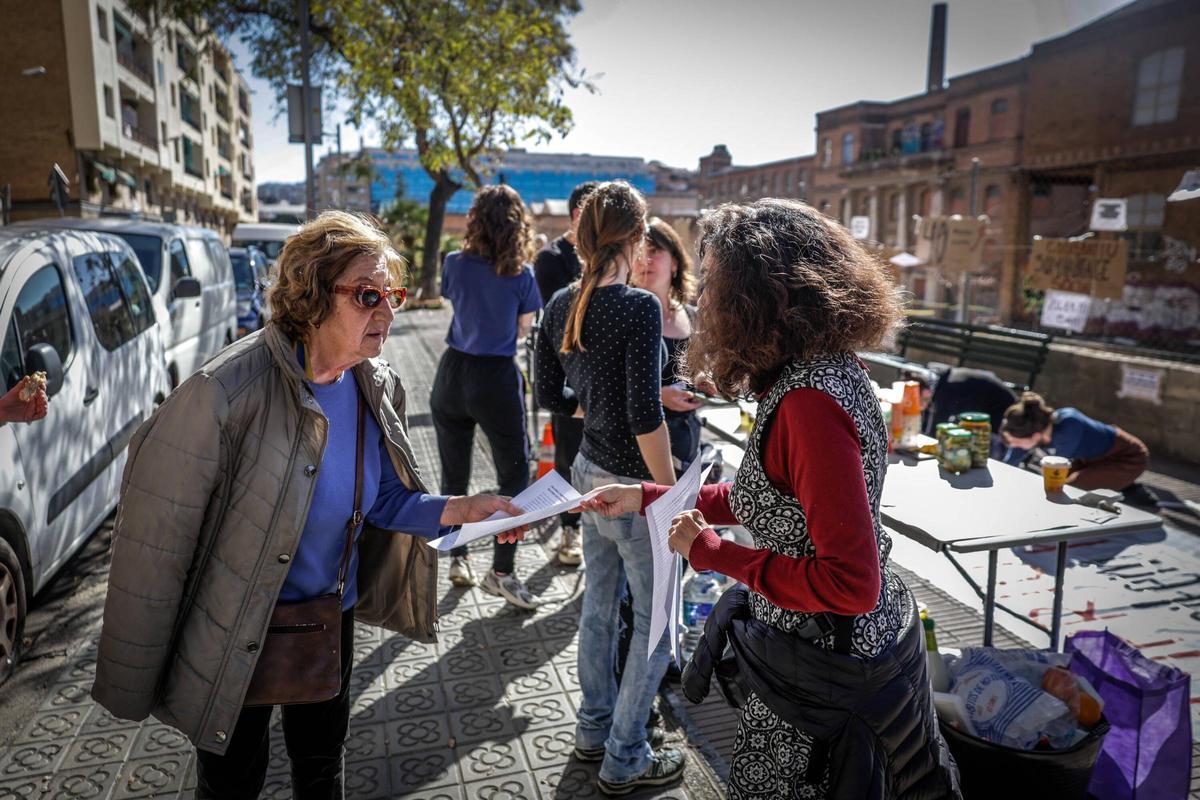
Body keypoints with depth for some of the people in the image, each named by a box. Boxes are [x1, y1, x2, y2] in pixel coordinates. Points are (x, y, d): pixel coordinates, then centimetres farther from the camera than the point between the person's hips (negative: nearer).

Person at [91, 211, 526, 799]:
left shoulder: (376, 386, -8)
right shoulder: (226, 393, -29)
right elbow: (154, 543, -22)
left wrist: (457, 510, -16)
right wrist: (133, 682, -14)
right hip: (235, 636, -5)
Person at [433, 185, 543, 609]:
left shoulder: (455, 264, -2)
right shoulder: (522, 275, -9)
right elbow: (524, 329, 1)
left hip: (453, 374, 4)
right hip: (497, 379, -3)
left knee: (454, 477, 15)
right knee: (514, 477, 7)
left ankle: (458, 559, 26)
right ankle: (501, 571, 5)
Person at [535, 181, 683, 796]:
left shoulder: (560, 304, 1)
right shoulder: (639, 307, -21)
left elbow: (550, 396, 9)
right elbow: (644, 417, -23)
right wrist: (669, 495, -14)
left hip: (590, 470, 8)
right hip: (631, 485, -8)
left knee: (599, 604, 21)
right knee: (656, 620, 9)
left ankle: (596, 729, 39)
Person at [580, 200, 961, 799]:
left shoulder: (811, 401, -30)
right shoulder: (824, 371, 1)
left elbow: (850, 585, -29)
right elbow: (769, 497, 11)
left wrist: (712, 553, -21)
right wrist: (645, 498, 12)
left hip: (826, 666, -8)